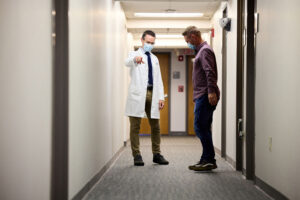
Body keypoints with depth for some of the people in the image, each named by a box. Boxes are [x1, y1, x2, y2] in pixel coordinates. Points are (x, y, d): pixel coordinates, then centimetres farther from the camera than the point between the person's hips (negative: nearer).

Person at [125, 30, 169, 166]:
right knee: (135, 126, -3)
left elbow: (159, 79, 20)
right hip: (138, 94, -5)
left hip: (152, 94, 5)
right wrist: (135, 58, -43)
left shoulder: (154, 59, 23)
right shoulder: (134, 54, 6)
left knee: (155, 126, 5)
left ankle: (156, 154, 13)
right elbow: (128, 62, -19)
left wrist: (161, 97, 8)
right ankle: (136, 155, 2)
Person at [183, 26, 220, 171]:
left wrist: (211, 91, -29)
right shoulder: (201, 51, 23)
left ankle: (209, 160, -10)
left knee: (200, 127, -12)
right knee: (203, 129, 11)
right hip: (203, 96, 10)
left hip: (206, 96, -10)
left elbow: (210, 72, -20)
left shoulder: (205, 50, -8)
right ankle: (206, 160, 15)